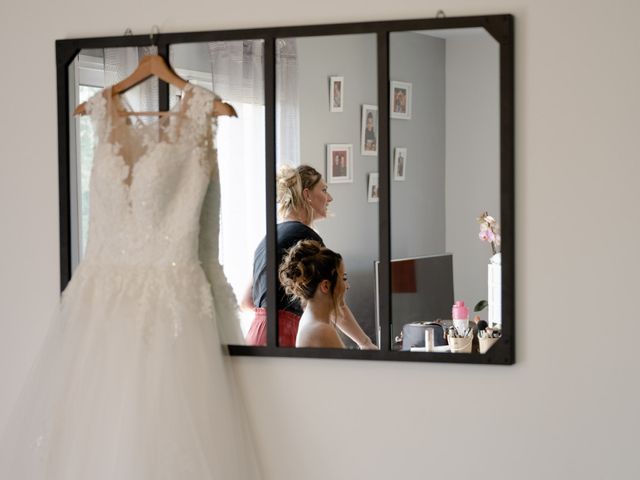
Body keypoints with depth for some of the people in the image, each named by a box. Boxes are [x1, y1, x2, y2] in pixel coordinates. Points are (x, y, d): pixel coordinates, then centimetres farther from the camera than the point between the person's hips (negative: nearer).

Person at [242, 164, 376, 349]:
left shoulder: (267, 238, 19)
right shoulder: (306, 237, -5)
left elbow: (246, 301, 24)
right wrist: (366, 344, 3)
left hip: (255, 334, 9)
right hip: (281, 336, -9)